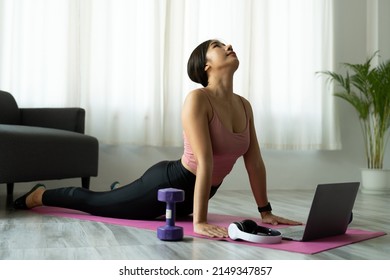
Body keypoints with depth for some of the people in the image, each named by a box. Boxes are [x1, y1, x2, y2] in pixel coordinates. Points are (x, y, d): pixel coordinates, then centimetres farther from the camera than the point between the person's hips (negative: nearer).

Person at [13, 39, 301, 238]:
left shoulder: (244, 105, -3)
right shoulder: (197, 99, -27)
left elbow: (255, 161, 1)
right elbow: (204, 162, -33)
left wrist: (266, 211, 1)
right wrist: (199, 222, -35)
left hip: (192, 194, 7)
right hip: (168, 183, -7)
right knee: (96, 203, 14)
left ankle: (120, 191, 65)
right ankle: (41, 194, 39)